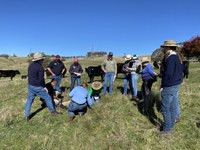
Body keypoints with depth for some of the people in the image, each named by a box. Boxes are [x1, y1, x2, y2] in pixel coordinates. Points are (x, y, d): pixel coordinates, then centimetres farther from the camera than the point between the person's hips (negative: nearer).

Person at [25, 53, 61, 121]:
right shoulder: (40, 67, -17)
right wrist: (44, 87, -11)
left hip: (30, 86, 8)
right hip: (37, 87, -8)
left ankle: (27, 116, 17)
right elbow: (41, 79, -20)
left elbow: (29, 76, 17)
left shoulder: (30, 66, 10)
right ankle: (53, 111, 19)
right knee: (47, 98, 7)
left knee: (29, 100, 14)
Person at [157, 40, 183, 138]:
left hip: (169, 87, -10)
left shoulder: (170, 58, -19)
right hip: (176, 85, 10)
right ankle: (171, 125, 33)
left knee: (165, 108, -1)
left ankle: (167, 131, 9)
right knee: (173, 106, 18)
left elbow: (168, 74, -24)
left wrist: (163, 86, -16)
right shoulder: (178, 57, 12)